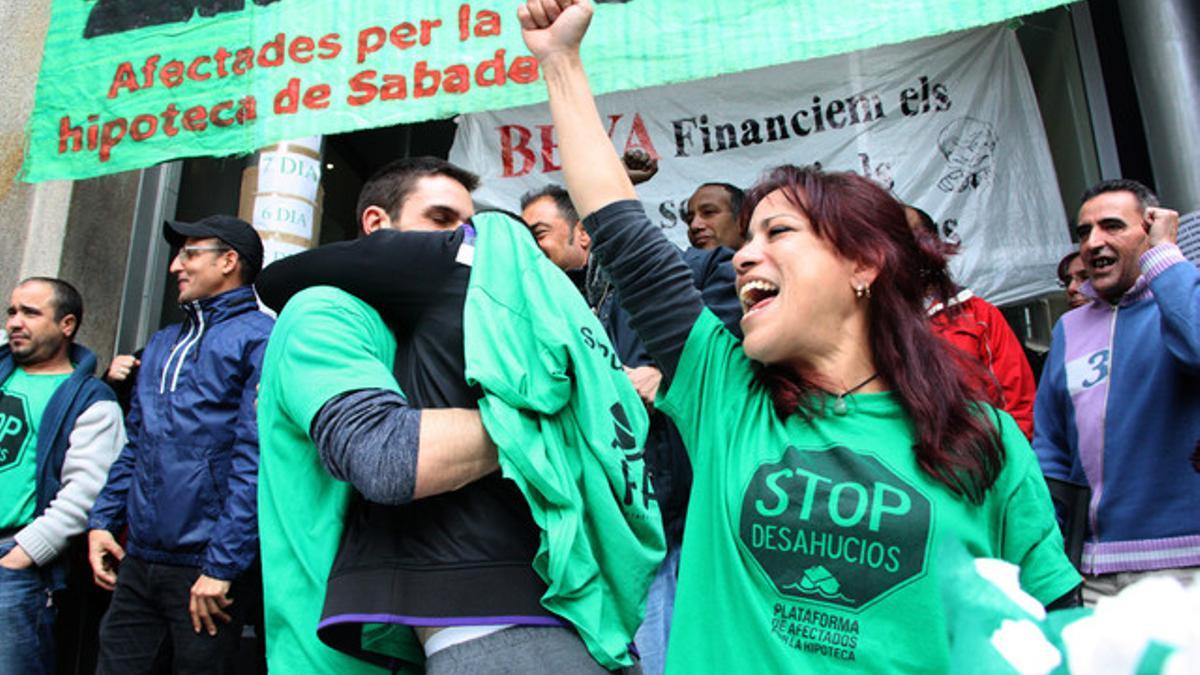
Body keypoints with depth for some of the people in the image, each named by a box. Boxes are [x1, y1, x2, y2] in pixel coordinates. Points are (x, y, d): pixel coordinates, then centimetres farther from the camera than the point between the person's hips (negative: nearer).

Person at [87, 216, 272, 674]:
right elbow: (136, 444, 21)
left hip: (204, 569, -7)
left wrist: (222, 566, -19)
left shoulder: (259, 339, -9)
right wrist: (102, 520, 10)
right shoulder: (161, 344, 17)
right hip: (137, 561, 7)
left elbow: (255, 460, -17)